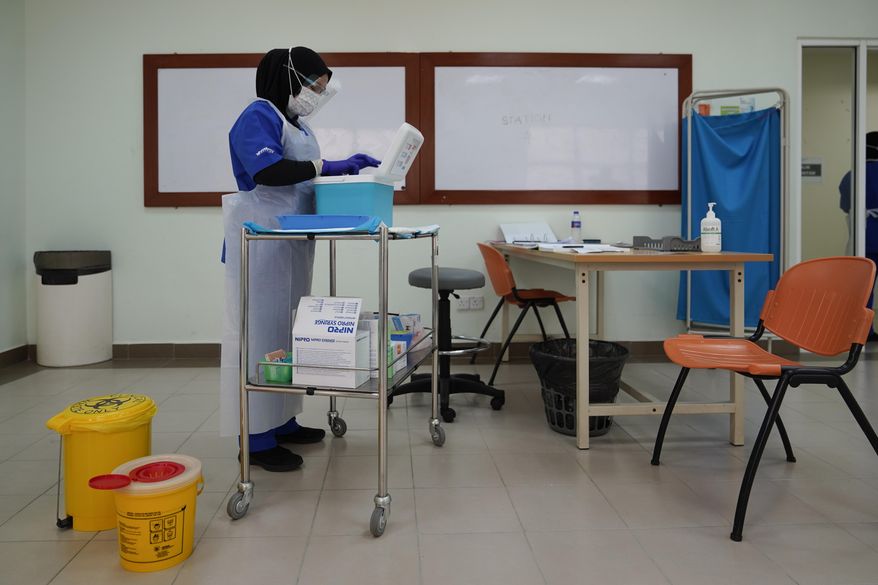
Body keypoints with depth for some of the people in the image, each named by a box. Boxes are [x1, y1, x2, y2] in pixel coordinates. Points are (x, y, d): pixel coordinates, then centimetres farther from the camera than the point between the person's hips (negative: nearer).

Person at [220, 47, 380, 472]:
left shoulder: (296, 124, 19)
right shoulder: (258, 117, -10)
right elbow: (267, 170, -25)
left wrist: (347, 168, 8)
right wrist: (327, 166, -23)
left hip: (291, 245, 10)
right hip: (263, 243, -10)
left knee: (286, 329, 14)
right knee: (261, 331, -8)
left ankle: (281, 421, 25)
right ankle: (256, 439, -2)